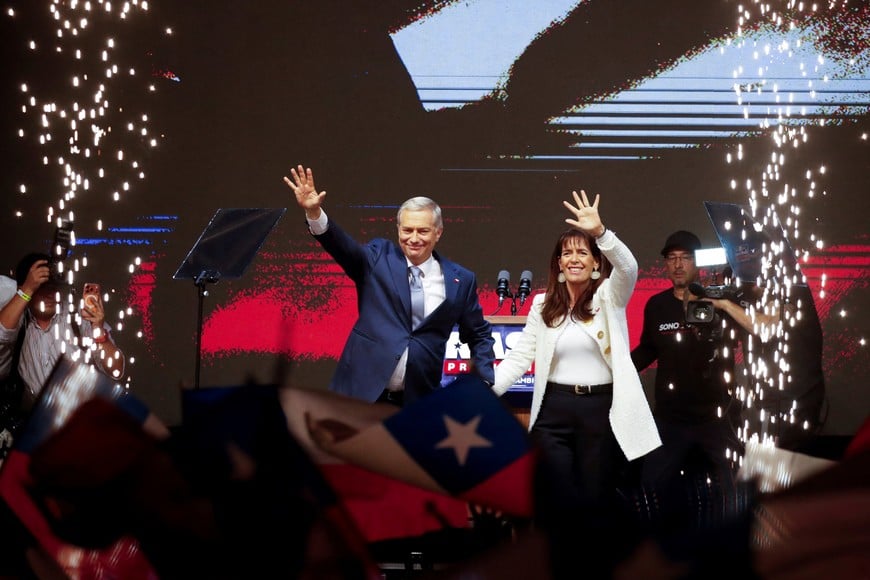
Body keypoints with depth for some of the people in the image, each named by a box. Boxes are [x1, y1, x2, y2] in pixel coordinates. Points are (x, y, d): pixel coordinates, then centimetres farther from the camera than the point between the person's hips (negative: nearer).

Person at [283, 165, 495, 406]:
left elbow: (478, 335, 12)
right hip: (363, 392, -1)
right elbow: (343, 246, -16)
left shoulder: (460, 280, 4)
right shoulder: (378, 257, 2)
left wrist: (487, 384, -2)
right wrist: (314, 212, -34)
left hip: (417, 401, 1)